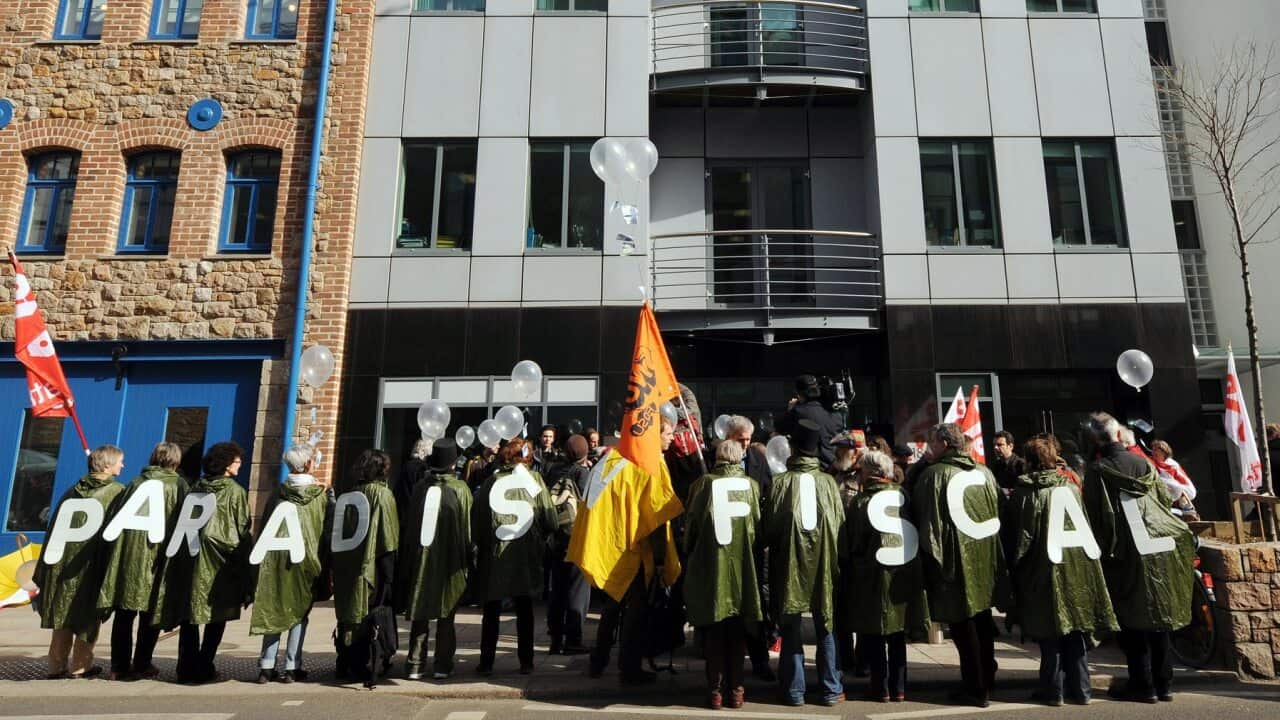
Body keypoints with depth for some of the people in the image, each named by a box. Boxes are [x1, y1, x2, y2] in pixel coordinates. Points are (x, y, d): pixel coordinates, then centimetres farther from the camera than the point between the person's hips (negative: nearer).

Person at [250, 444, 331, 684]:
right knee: (299, 613, 6)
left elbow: (265, 526, 7)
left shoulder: (279, 491, 3)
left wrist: (265, 557, 15)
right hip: (306, 558, -3)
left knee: (273, 611, 10)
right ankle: (292, 667, 6)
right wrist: (323, 566, 3)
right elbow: (326, 530, -3)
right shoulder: (321, 493, -4)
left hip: (276, 557, 3)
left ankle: (266, 667, 11)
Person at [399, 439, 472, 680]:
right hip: (450, 561, -2)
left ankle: (415, 665, 13)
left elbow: (409, 526, 3)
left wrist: (408, 562, 12)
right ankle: (442, 665, 10)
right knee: (446, 616, 9)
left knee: (420, 616, 12)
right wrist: (467, 560, 5)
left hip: (420, 558, 2)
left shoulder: (421, 488, -3)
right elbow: (467, 528, -5)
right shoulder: (460, 489, -9)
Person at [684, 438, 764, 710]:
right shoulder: (751, 485, -1)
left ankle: (715, 691, 12)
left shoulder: (704, 483, -5)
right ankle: (736, 690, 18)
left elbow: (690, 525, -1)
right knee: (737, 633, 13)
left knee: (714, 633, 9)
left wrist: (690, 555, 15)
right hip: (743, 568, 1)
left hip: (710, 568, -1)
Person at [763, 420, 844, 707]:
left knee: (791, 629, 9)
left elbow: (768, 526, -6)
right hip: (823, 564, 2)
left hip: (789, 563, -1)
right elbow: (840, 524, -2)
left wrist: (775, 545, 13)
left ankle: (794, 690, 14)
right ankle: (831, 689, 18)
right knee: (825, 628, 13)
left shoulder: (780, 481, -10)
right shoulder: (828, 481, -5)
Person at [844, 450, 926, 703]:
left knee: (874, 636, 9)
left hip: (873, 577, -4)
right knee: (897, 635, 16)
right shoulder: (904, 496, -2)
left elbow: (851, 544, -8)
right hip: (904, 575, 4)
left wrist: (848, 578, 5)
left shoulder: (860, 501, -12)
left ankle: (881, 688, 14)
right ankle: (898, 687, 22)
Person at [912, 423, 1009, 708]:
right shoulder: (984, 472, 6)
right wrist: (993, 550, 19)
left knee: (963, 626, 3)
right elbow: (999, 512, 11)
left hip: (956, 562, -6)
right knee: (983, 623, 18)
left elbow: (925, 519, -12)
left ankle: (975, 689, 8)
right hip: (986, 559, 6)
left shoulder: (934, 474, -12)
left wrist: (930, 558, -5)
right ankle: (986, 682, 29)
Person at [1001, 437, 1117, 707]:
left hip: (1044, 570, -4)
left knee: (1050, 633, 5)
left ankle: (1053, 690, 10)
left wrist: (1015, 567, 7)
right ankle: (1080, 689, 18)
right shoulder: (1071, 487, 3)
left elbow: (1015, 538, -6)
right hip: (1077, 565, 4)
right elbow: (1086, 526, 10)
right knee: (1076, 628, 12)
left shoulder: (1022, 493, -9)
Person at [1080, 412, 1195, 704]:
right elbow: (1166, 503, 10)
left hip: (1124, 556, -4)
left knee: (1131, 622, 4)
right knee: (1158, 617, 12)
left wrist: (1102, 551, 1)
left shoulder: (1096, 471, -9)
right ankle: (1163, 682, 17)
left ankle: (1142, 684, 5)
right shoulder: (1144, 464, 4)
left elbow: (1094, 518, -9)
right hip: (1159, 552, 5)